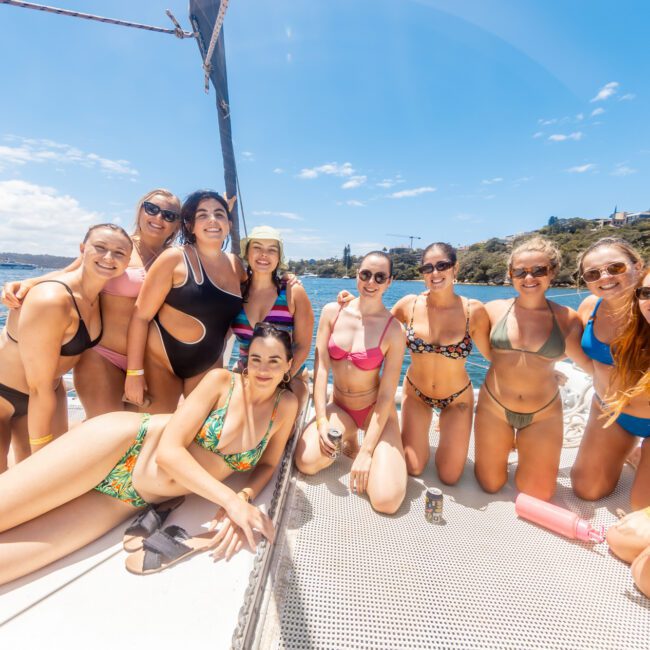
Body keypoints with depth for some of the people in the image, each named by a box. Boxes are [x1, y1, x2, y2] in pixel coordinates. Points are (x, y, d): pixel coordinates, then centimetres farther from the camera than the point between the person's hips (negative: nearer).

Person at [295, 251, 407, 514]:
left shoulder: (393, 330, -15)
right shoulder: (332, 312, -7)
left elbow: (386, 395, -14)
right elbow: (321, 369, -8)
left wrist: (366, 452, -17)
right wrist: (322, 422, -15)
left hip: (375, 410, -2)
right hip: (338, 406, 2)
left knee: (387, 500, -17)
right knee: (306, 462, -24)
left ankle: (358, 446, 14)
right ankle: (348, 439, 10)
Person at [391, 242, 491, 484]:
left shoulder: (473, 310, -20)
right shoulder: (409, 304, -16)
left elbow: (493, 354, -8)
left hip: (457, 398, 0)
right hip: (415, 392, 1)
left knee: (449, 477, 9)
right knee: (413, 469, 7)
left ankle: (449, 434, 38)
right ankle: (419, 434, 37)